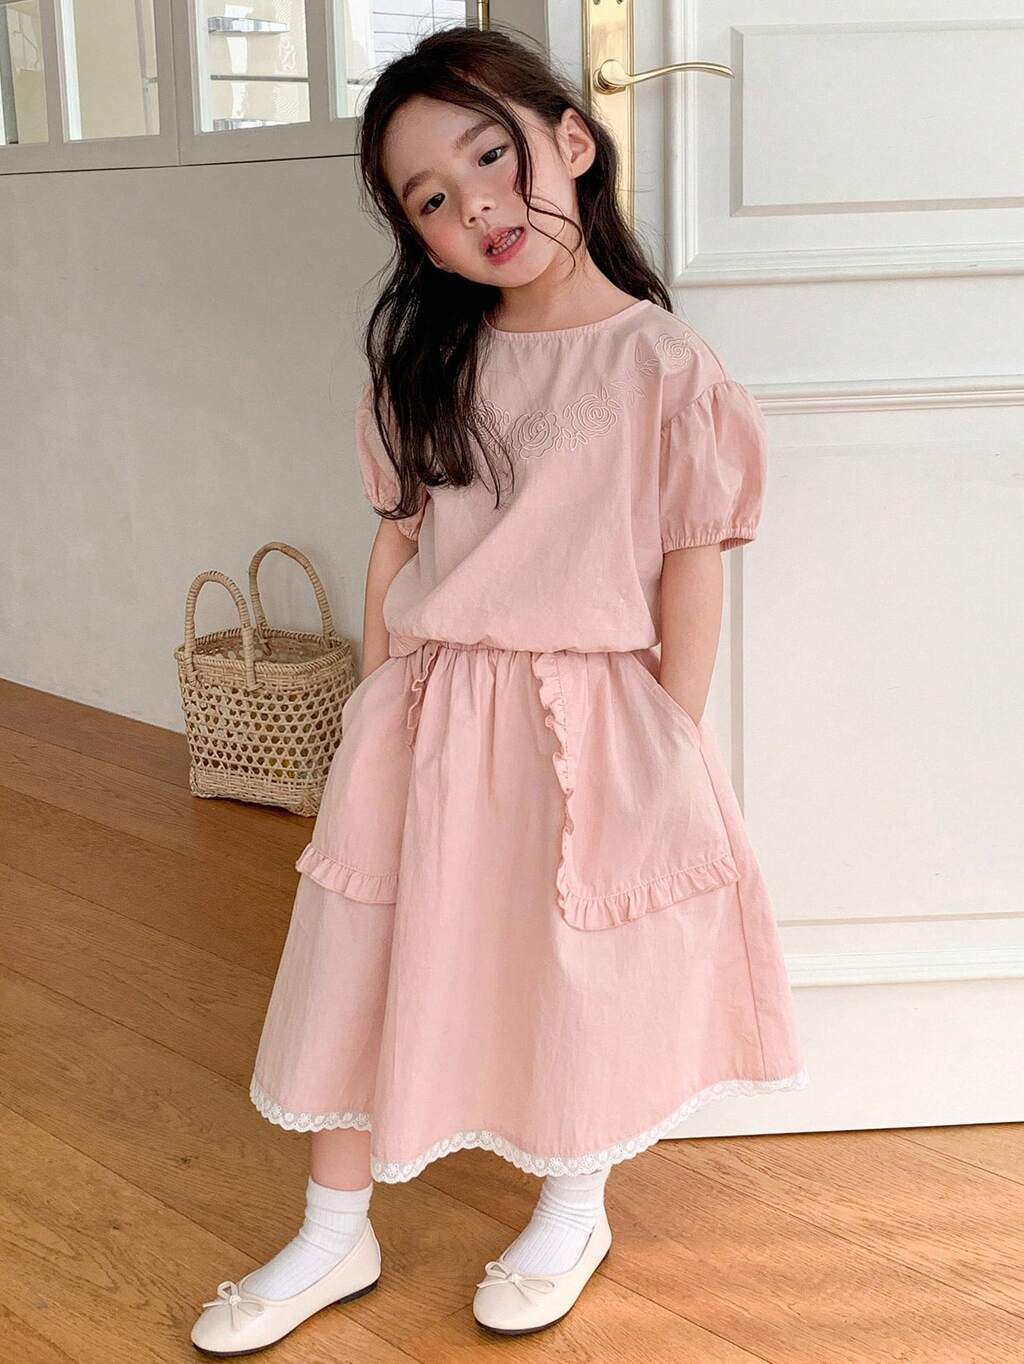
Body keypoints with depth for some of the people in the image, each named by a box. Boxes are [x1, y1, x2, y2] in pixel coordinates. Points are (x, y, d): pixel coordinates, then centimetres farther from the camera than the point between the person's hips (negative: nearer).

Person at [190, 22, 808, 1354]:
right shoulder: (423, 364, 3)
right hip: (425, 720, 4)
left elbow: (692, 576, -7)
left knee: (579, 973, 12)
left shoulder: (663, 366, -10)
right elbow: (398, 544, 7)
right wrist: (377, 706, 6)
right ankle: (334, 1238, 29)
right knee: (362, 964, 9)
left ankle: (574, 1210, 38)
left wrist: (670, 759, -6)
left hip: (588, 718, -4)